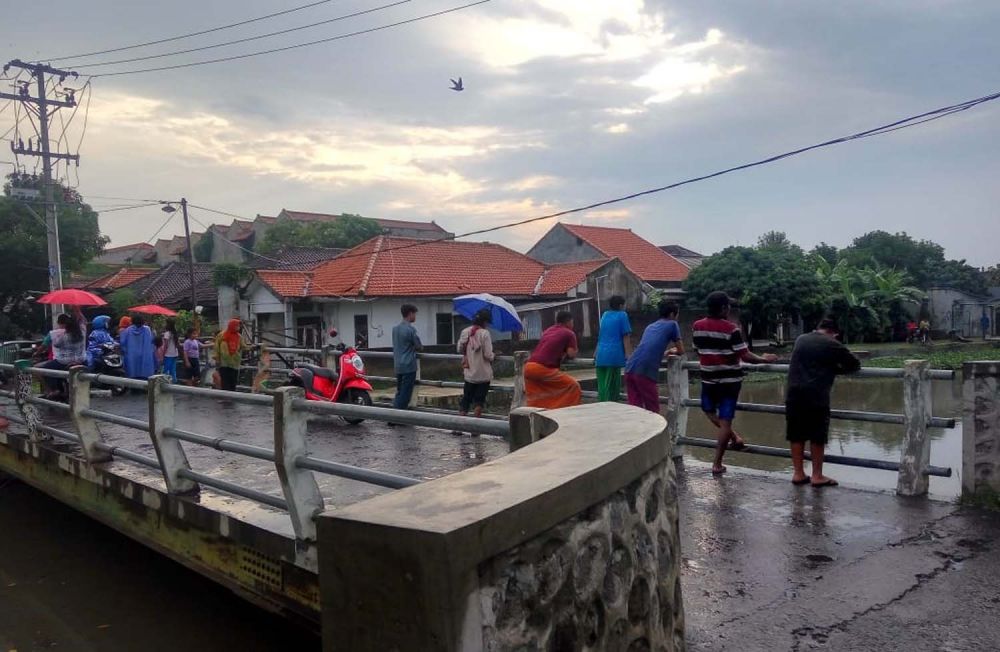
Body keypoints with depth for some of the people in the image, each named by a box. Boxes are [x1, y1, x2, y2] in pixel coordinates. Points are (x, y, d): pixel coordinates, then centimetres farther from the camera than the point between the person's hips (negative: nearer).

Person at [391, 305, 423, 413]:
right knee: (405, 394, -3)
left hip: (398, 366, 8)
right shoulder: (410, 329, -13)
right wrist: (420, 347, 16)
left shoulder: (395, 328, 10)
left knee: (399, 392, 14)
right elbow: (420, 347, -6)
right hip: (409, 366, -8)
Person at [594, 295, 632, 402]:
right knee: (612, 387, -2)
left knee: (602, 386, 9)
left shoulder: (604, 315, 19)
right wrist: (628, 356, -8)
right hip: (614, 355, -6)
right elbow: (626, 337, -5)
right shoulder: (622, 315, 1)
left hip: (601, 355, 6)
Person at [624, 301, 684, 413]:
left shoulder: (650, 326, 29)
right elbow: (681, 350, 17)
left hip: (630, 369, 6)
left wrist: (666, 352, 52)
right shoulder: (672, 324, 11)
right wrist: (673, 351, 37)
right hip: (644, 372, -6)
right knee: (653, 411, 5)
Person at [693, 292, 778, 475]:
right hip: (730, 380, -3)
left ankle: (734, 437, 17)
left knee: (709, 411, 28)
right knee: (725, 420, 2)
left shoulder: (697, 326, -2)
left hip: (709, 378, 3)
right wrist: (764, 359, 1)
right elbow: (745, 356, -15)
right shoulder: (731, 329, -15)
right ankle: (717, 464, 5)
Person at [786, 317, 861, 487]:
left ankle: (798, 473, 14)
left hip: (794, 395, 5)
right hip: (816, 396, -5)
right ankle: (817, 476, 9)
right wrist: (836, 368, 18)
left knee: (796, 435, 9)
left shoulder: (800, 339, 14)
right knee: (817, 437, 4)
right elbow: (855, 364, 3)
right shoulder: (832, 344, -2)